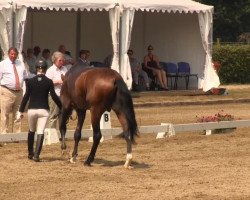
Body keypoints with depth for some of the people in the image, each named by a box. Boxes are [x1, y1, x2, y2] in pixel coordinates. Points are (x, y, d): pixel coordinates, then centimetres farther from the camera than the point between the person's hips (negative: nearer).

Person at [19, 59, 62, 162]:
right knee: (40, 132, -3)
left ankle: (30, 153, 26)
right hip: (43, 110, -1)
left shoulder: (30, 81, -1)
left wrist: (21, 110, 3)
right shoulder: (49, 82, -4)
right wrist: (61, 107, 5)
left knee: (31, 131, 19)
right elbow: (54, 96, -7)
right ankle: (36, 155, -13)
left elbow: (26, 96, -2)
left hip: (31, 110, 1)